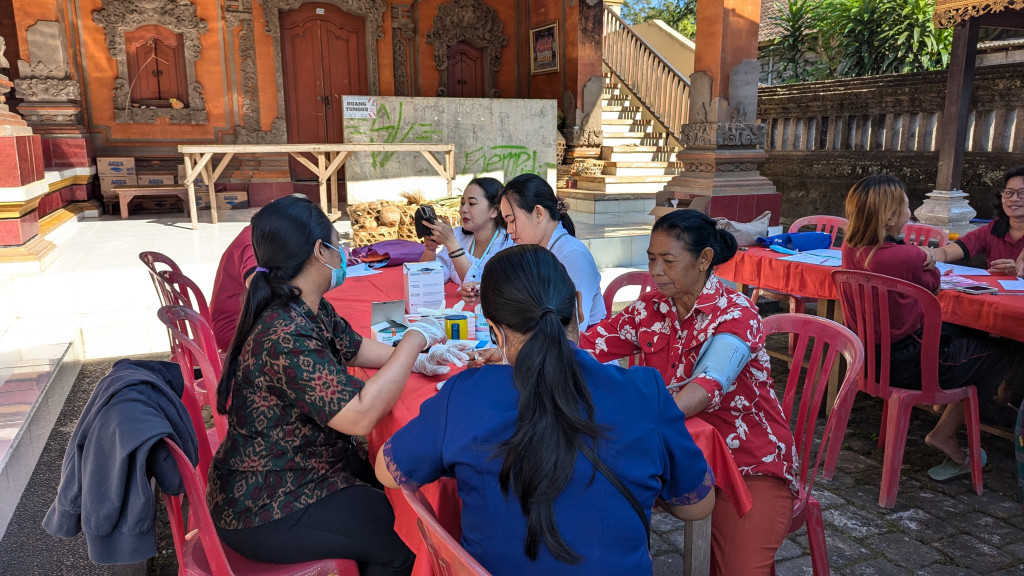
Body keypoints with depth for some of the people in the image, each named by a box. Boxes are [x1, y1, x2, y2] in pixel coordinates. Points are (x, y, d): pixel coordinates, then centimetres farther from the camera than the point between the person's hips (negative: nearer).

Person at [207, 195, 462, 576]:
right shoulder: (287, 335, -31)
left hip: (307, 468, 9)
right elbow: (359, 415, -36)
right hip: (265, 511, -9)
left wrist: (413, 360, -1)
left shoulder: (313, 311, -1)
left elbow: (354, 347, 15)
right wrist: (415, 339, -26)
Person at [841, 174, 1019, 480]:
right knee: (1004, 349, 10)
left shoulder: (850, 247, -4)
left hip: (870, 355, 8)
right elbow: (932, 285, -2)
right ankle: (945, 433, 15)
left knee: (965, 330, 28)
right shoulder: (907, 257, -26)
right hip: (907, 365, -8)